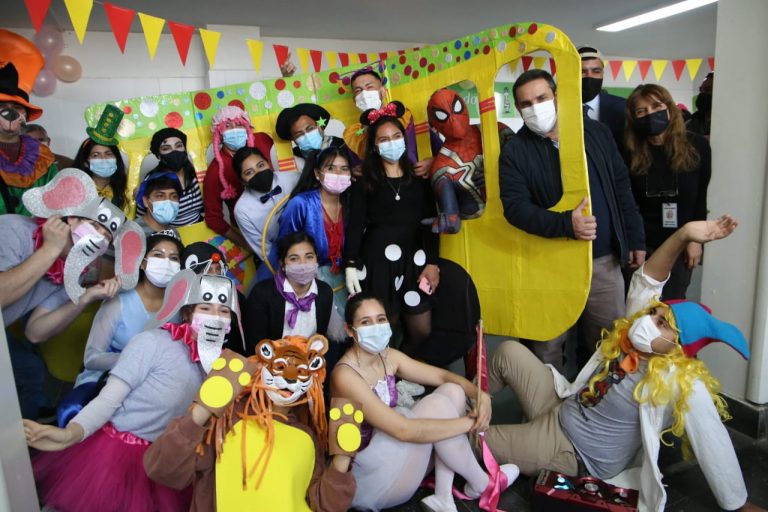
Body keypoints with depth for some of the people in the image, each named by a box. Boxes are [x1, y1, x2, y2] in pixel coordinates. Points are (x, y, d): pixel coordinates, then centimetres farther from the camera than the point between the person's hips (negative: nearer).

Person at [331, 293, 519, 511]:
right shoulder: (345, 376, -25)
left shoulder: (388, 357, 0)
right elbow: (404, 430, -31)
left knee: (453, 390, -5)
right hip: (369, 476, -8)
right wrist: (469, 422, -24)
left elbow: (442, 375, 3)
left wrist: (480, 395, -18)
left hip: (392, 449, 9)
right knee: (437, 404, -24)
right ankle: (482, 484, 0)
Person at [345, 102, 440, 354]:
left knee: (422, 332, 6)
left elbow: (430, 223, 7)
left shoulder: (419, 179, 10)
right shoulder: (364, 181, 4)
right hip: (377, 259, -3)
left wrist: (432, 263, -2)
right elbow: (355, 225, -1)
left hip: (413, 259, 3)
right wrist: (351, 265, -11)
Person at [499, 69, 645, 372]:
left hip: (604, 260, 3)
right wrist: (566, 224, -26)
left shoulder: (596, 133, 5)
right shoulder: (514, 151, -5)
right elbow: (516, 207, -14)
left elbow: (621, 188, 10)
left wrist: (635, 239, 8)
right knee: (547, 345, 9)